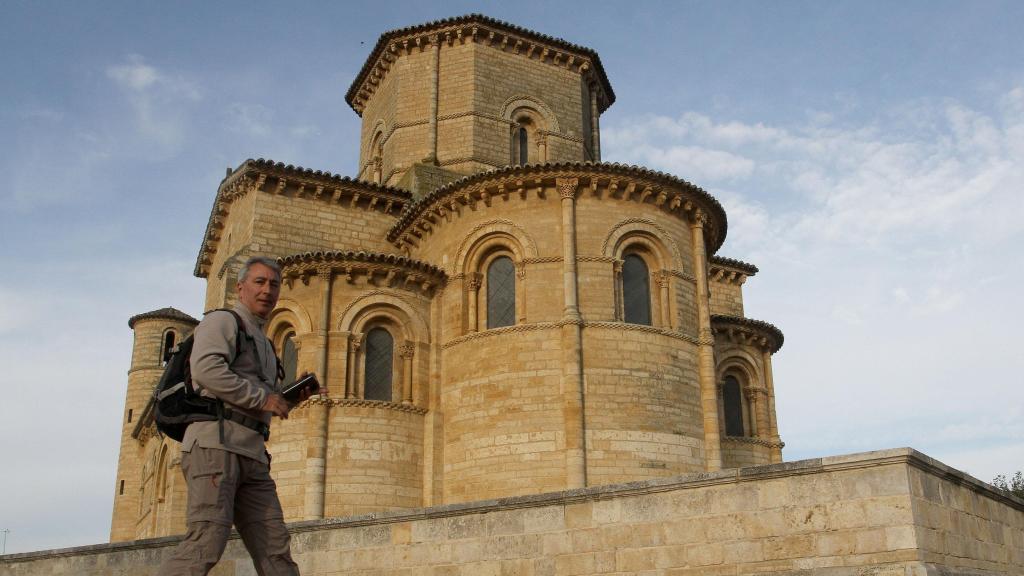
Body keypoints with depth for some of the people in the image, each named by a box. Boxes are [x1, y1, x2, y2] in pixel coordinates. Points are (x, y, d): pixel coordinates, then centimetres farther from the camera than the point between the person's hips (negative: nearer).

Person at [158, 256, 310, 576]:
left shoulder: (263, 344, 30)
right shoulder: (221, 321, 4)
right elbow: (206, 369, -16)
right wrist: (262, 397, -13)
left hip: (251, 455, 9)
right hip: (215, 443, -8)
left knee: (274, 548, 0)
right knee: (207, 543, -21)